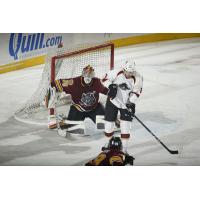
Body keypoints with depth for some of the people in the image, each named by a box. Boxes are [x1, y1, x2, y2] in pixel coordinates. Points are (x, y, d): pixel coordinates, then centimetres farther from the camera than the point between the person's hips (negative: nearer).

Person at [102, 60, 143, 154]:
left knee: (125, 125, -6)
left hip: (127, 104, 0)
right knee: (109, 122, 6)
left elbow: (136, 93, -12)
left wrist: (131, 104, -20)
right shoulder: (117, 73, -20)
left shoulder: (137, 79, -18)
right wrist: (111, 86, -20)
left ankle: (124, 148, 2)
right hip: (113, 101, 1)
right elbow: (107, 78, -4)